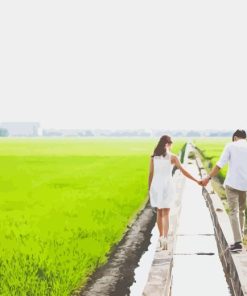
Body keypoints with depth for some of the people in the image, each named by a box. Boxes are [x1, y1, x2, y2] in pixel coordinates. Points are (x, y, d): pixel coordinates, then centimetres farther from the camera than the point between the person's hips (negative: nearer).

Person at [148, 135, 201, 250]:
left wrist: (149, 189, 12)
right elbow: (183, 171, -7)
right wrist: (197, 181, -1)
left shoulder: (153, 157, 2)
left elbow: (151, 174, 3)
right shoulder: (172, 157, -6)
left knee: (159, 212, 18)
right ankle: (164, 238, -18)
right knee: (165, 213, -2)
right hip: (167, 186, -3)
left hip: (156, 186, 3)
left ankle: (161, 236, 27)